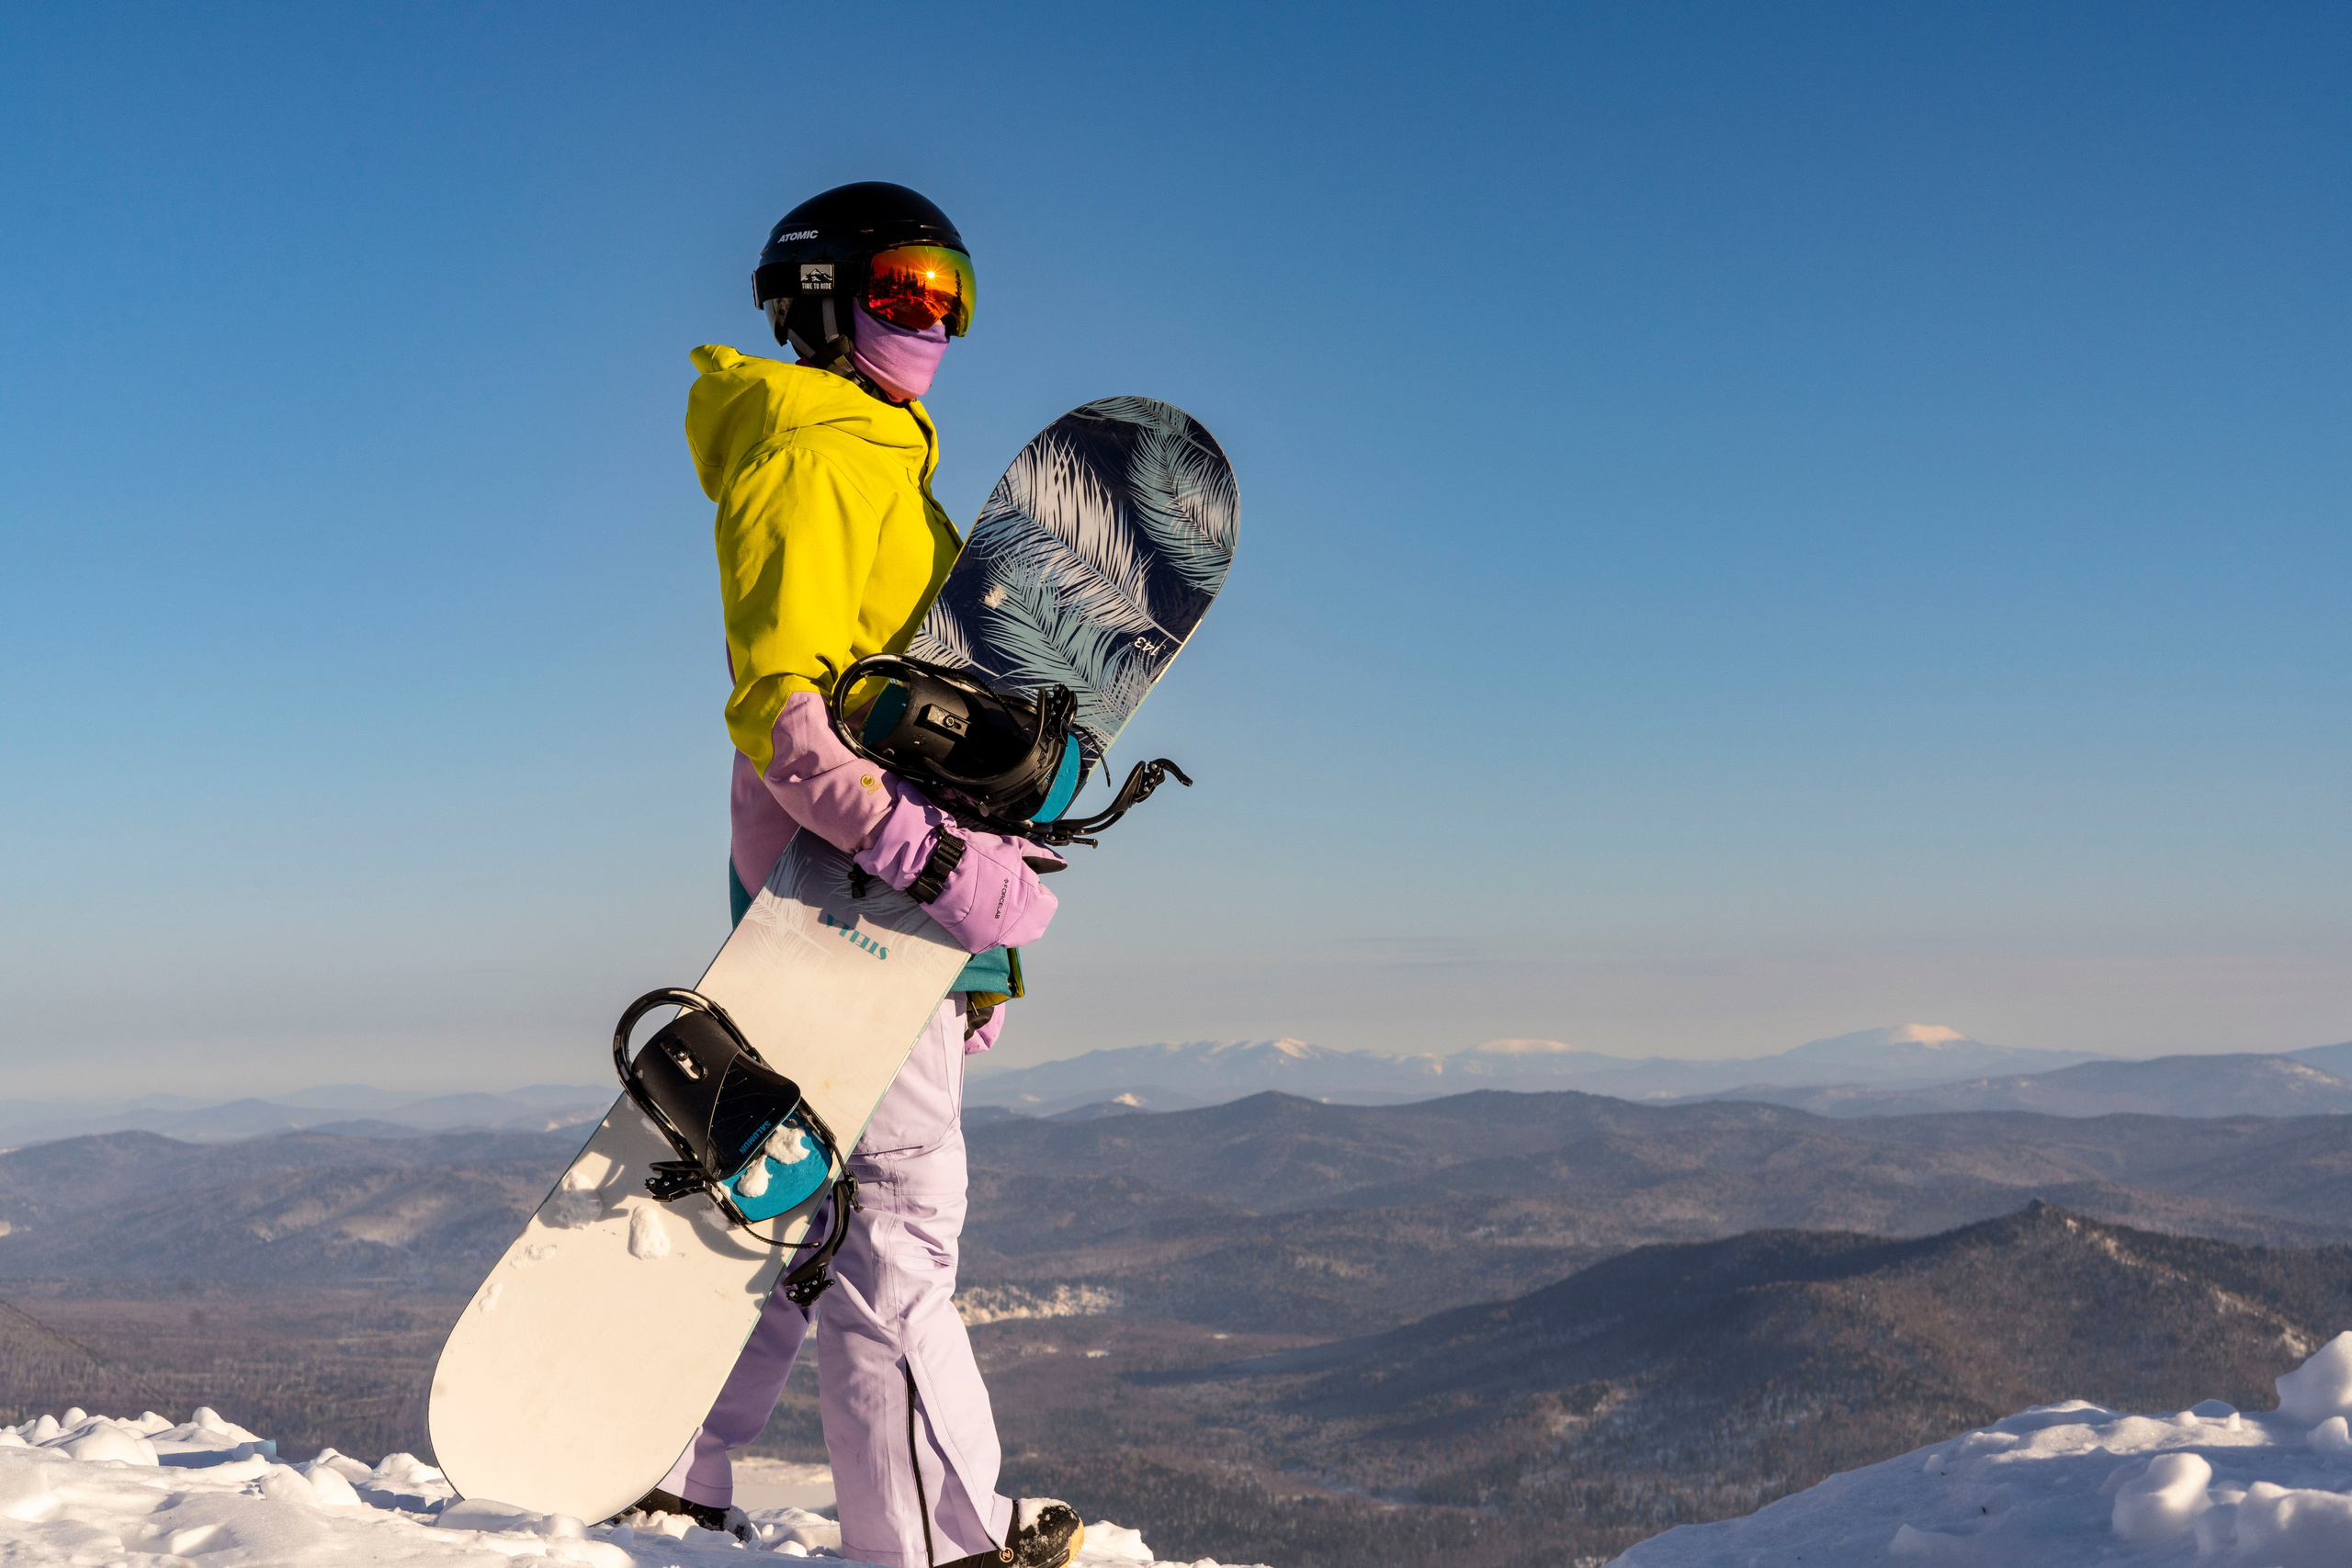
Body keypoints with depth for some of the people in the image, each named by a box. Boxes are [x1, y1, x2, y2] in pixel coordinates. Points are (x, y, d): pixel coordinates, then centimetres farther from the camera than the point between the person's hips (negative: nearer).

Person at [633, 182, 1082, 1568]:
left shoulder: (886, 464, 23)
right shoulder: (811, 458, -8)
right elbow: (777, 709, -20)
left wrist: (983, 888, 22)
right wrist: (934, 854, -29)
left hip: (900, 886, 10)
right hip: (847, 885, -10)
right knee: (899, 1208, -6)